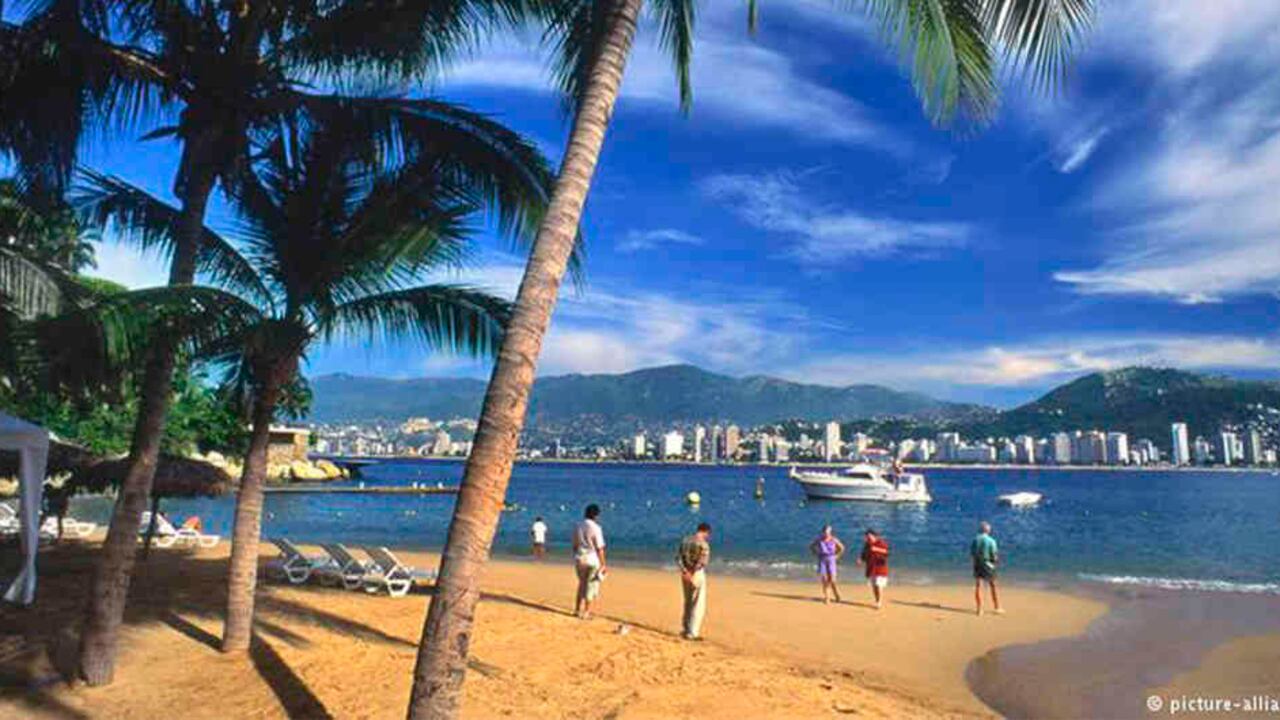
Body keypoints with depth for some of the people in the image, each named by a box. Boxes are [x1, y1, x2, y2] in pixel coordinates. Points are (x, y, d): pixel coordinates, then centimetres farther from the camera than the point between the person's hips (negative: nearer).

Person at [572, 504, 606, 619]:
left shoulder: (578, 526, 4)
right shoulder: (596, 528, -15)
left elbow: (575, 545, 10)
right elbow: (599, 548, -14)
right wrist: (603, 564, -8)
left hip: (579, 559, 6)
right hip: (592, 560, -6)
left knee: (582, 584, 19)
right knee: (592, 587, 5)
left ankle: (578, 610, 21)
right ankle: (586, 613, 7)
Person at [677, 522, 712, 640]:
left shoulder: (685, 540, 8)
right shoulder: (704, 544, -12)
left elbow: (678, 557, 3)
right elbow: (703, 561, -22)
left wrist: (685, 571, -7)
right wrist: (692, 574, -17)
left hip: (686, 574, 7)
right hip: (697, 574, -7)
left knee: (688, 603, 19)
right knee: (699, 605, 1)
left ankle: (685, 630, 26)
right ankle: (693, 633, 0)